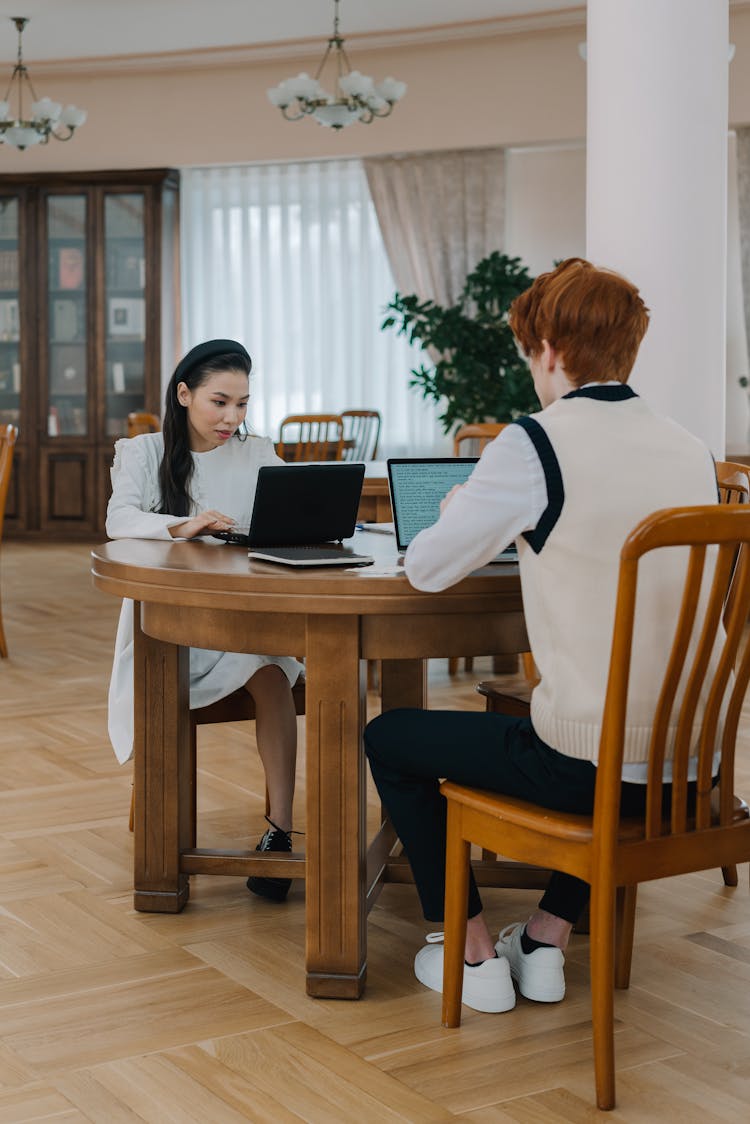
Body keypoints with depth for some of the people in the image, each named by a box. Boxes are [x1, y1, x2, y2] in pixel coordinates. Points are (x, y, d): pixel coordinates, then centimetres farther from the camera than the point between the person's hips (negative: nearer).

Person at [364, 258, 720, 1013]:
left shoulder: (534, 446, -14)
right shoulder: (693, 452, 5)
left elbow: (426, 569, -4)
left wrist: (459, 513, 17)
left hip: (587, 769, -6)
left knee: (388, 738, 18)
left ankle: (473, 952, 24)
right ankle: (547, 939, 38)